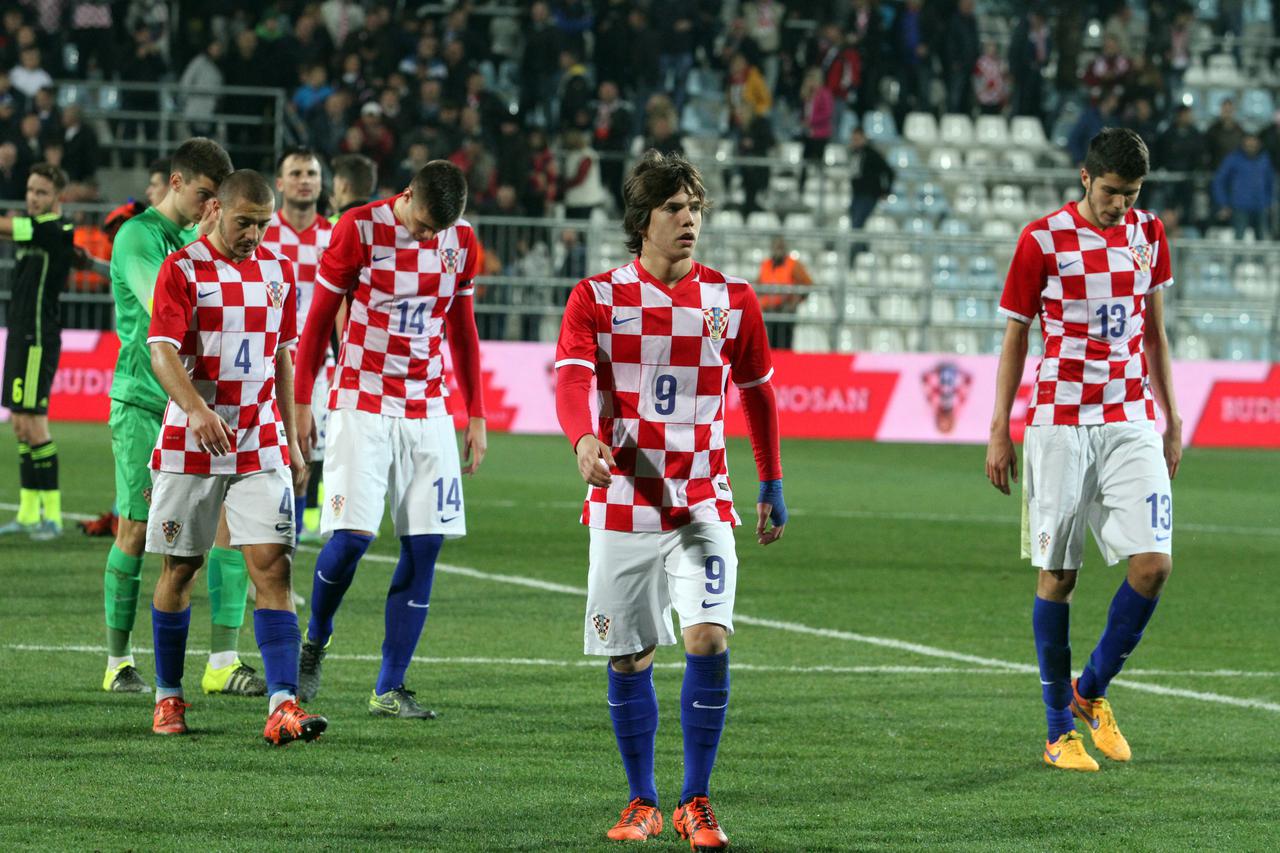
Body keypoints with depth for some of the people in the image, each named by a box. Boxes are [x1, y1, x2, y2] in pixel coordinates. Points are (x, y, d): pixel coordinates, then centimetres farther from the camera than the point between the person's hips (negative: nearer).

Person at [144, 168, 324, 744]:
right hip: (191, 442, -3)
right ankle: (168, 696, 21)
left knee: (271, 565, -9)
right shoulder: (182, 270, -6)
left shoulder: (276, 272, 9)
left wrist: (292, 441, 16)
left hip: (261, 445, 3)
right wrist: (196, 410, -34)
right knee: (180, 568, 6)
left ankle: (282, 705, -17)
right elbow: (162, 352, -17)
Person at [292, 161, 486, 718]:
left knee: (425, 545, -2)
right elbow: (319, 318, -1)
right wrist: (301, 403, 0)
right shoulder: (359, 230, -9)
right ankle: (314, 644, 14)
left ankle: (390, 689, 4)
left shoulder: (461, 241, 4)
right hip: (361, 406, -4)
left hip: (428, 411, 4)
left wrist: (476, 416, 15)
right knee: (351, 535, -14)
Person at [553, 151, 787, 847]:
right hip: (624, 504, 0)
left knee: (708, 640, -16)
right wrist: (585, 440, -37)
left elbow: (757, 392, 17)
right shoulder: (597, 297, -2)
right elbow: (571, 378, -16)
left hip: (702, 504, 0)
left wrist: (772, 489, 18)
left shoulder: (732, 300, 4)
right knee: (628, 660, 4)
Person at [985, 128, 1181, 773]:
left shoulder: (1148, 235, 8)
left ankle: (1091, 691, 12)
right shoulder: (1043, 240, -4)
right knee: (1056, 575, -1)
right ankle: (1061, 729, 9)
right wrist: (999, 430, -1)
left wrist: (1172, 418, 17)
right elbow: (1015, 338, 2)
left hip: (1132, 423, 3)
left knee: (1154, 563, -9)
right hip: (1060, 424, -3)